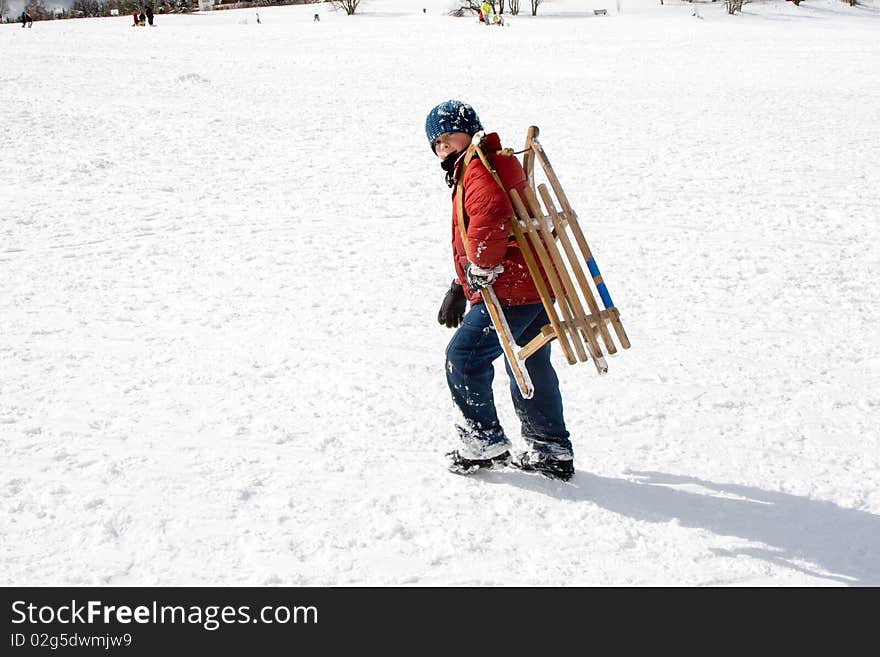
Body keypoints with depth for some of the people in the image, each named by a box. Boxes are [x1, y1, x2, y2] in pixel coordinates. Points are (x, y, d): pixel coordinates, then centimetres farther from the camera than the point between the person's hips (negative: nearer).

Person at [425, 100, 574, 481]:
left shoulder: (479, 168, -12)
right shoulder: (495, 165, 23)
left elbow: (491, 216, -35)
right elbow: (466, 243, 30)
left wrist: (480, 270, -23)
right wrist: (459, 289, 29)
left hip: (512, 290, -11)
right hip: (536, 287, 11)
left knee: (463, 357, -2)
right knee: (531, 367, 18)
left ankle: (485, 442, 6)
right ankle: (552, 451, 27)